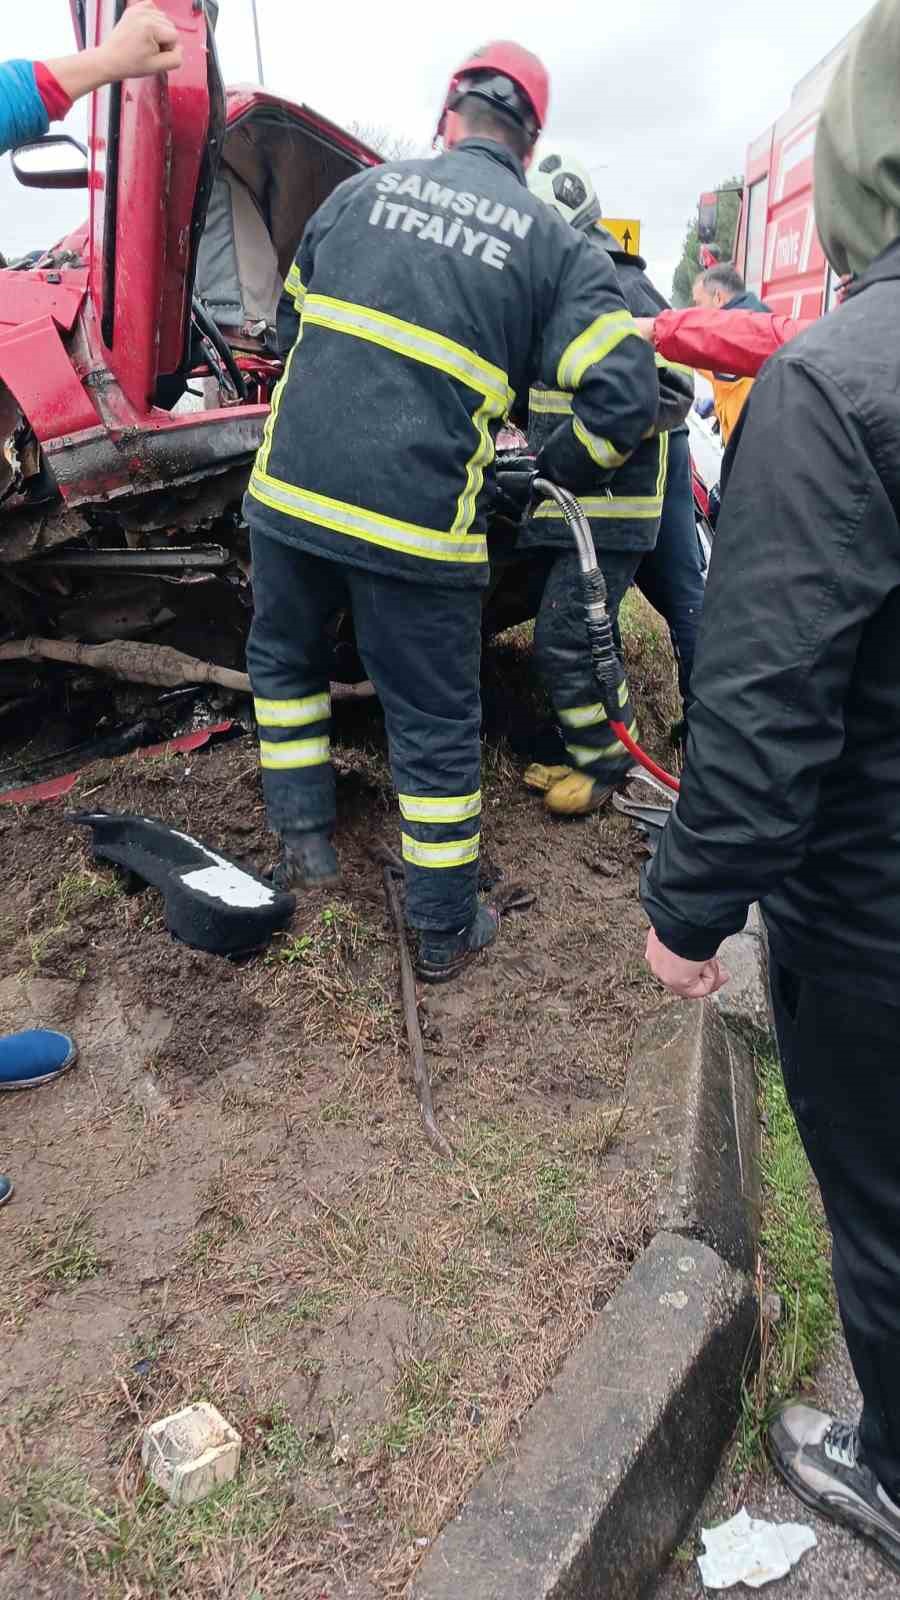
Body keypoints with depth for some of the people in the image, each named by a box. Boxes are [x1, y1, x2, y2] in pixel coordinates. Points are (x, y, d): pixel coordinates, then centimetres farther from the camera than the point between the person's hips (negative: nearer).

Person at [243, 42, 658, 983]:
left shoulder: (363, 189, 11)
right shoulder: (552, 245, 2)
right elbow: (626, 394, -6)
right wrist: (555, 470, 11)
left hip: (290, 489, 3)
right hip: (417, 522, -2)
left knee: (283, 659, 27)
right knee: (436, 726, 9)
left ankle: (303, 842, 30)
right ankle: (444, 929, 22)